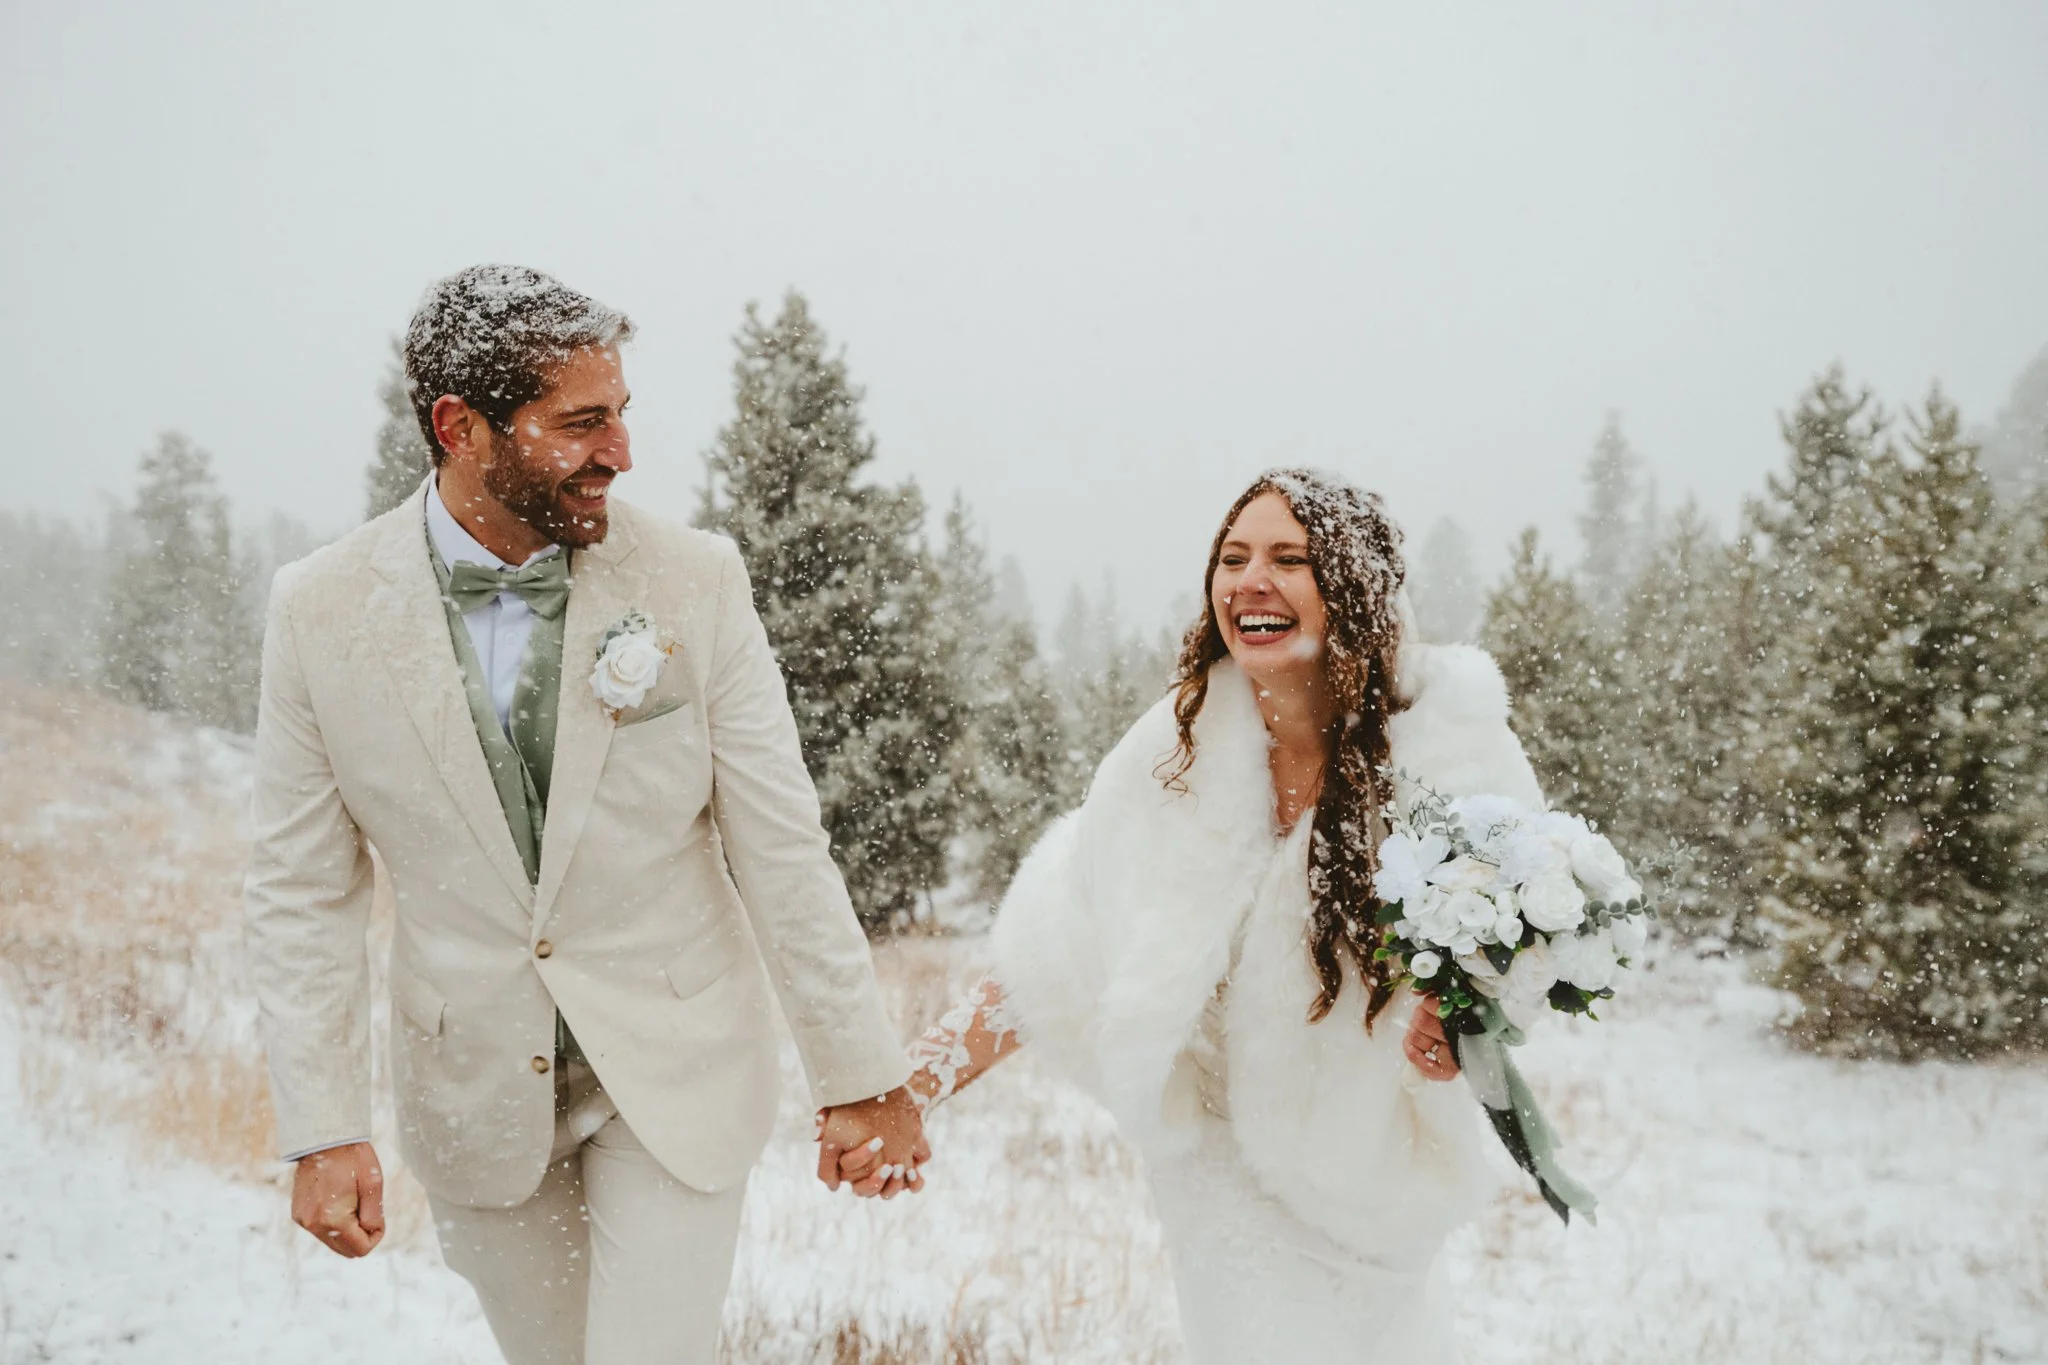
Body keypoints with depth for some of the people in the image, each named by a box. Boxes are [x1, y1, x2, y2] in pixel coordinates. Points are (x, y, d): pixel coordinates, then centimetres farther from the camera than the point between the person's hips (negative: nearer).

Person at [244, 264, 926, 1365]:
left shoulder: (695, 583, -12)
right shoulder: (321, 610, -9)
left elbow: (783, 852, -8)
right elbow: (300, 891, -3)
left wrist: (861, 1077, -4)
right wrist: (322, 1131, -6)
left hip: (670, 1070, -1)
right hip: (473, 1086, 2)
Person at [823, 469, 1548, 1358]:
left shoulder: (1450, 739, -17)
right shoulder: (1182, 755, -13)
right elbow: (1057, 955, -9)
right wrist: (913, 1085, -17)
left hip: (1374, 1158, 0)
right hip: (1226, 1157, 0)